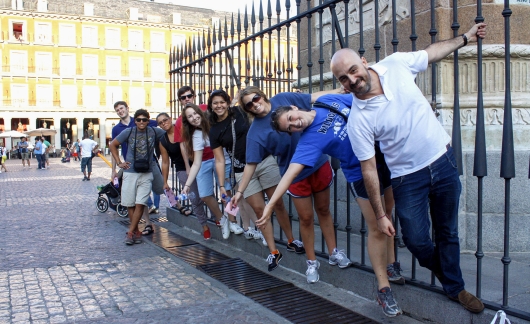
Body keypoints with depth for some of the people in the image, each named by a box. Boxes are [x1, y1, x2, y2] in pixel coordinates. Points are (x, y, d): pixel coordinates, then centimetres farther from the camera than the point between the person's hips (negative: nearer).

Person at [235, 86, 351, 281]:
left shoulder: (284, 99, -5)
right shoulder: (255, 132, -11)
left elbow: (315, 97, 2)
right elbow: (251, 164, -9)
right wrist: (240, 191, -13)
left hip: (319, 163, 2)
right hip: (296, 175, -2)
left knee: (323, 210, 16)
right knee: (306, 218, 7)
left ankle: (334, 252, 31)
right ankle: (312, 262, 25)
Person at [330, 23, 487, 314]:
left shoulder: (396, 64, -11)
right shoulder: (358, 120, -20)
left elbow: (431, 52, 11)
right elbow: (369, 169, -15)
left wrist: (465, 38, 20)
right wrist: (380, 215, -11)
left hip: (443, 161, 3)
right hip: (409, 177, -3)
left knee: (448, 231, 14)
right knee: (416, 240, -3)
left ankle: (454, 287, 35)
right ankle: (438, 265, 34)